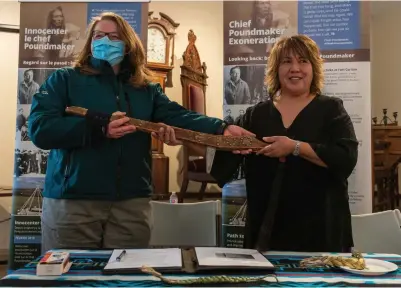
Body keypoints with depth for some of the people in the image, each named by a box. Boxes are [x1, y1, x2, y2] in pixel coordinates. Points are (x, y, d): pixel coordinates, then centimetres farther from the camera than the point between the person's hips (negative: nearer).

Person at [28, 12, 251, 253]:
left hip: (132, 203, 3)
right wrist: (99, 127, -19)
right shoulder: (64, 79, 5)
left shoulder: (146, 89, 12)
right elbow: (40, 129, -8)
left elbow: (180, 117, -3)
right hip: (71, 201, -2)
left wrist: (221, 129, -21)